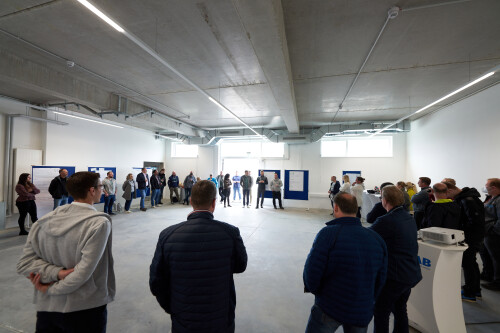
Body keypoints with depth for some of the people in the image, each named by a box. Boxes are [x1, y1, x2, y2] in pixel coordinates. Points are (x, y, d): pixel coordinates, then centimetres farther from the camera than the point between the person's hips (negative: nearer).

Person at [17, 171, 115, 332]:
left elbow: (24, 264, -4)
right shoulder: (99, 223, -23)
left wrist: (57, 273, -13)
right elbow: (83, 273, -23)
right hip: (86, 311, -4)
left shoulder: (45, 221, -5)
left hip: (45, 308, 5)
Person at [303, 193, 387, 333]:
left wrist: (314, 288, 1)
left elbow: (312, 272, -21)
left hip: (329, 310, -4)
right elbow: (380, 280, 3)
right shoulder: (377, 239, -6)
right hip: (362, 313, 5)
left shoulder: (328, 233, -22)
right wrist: (368, 300, 19)